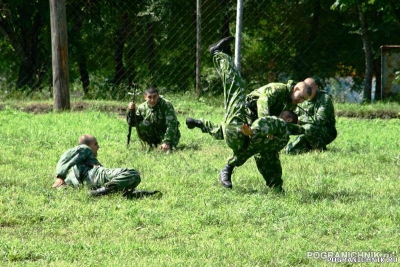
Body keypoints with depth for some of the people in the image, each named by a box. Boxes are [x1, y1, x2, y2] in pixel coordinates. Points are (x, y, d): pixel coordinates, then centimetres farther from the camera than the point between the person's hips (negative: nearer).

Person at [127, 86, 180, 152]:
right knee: (141, 125, -24)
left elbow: (171, 125, -28)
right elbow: (132, 123, 0)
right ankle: (152, 145, -3)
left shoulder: (166, 105, -22)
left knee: (166, 148, -33)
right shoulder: (142, 108, -8)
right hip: (154, 134, 4)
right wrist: (131, 111, -20)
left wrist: (166, 142, -36)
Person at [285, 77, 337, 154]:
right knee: (290, 150, -5)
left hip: (327, 133, -7)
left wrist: (301, 119, -23)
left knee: (308, 128, -37)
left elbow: (320, 119, -29)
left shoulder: (325, 98, -17)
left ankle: (321, 149, -15)